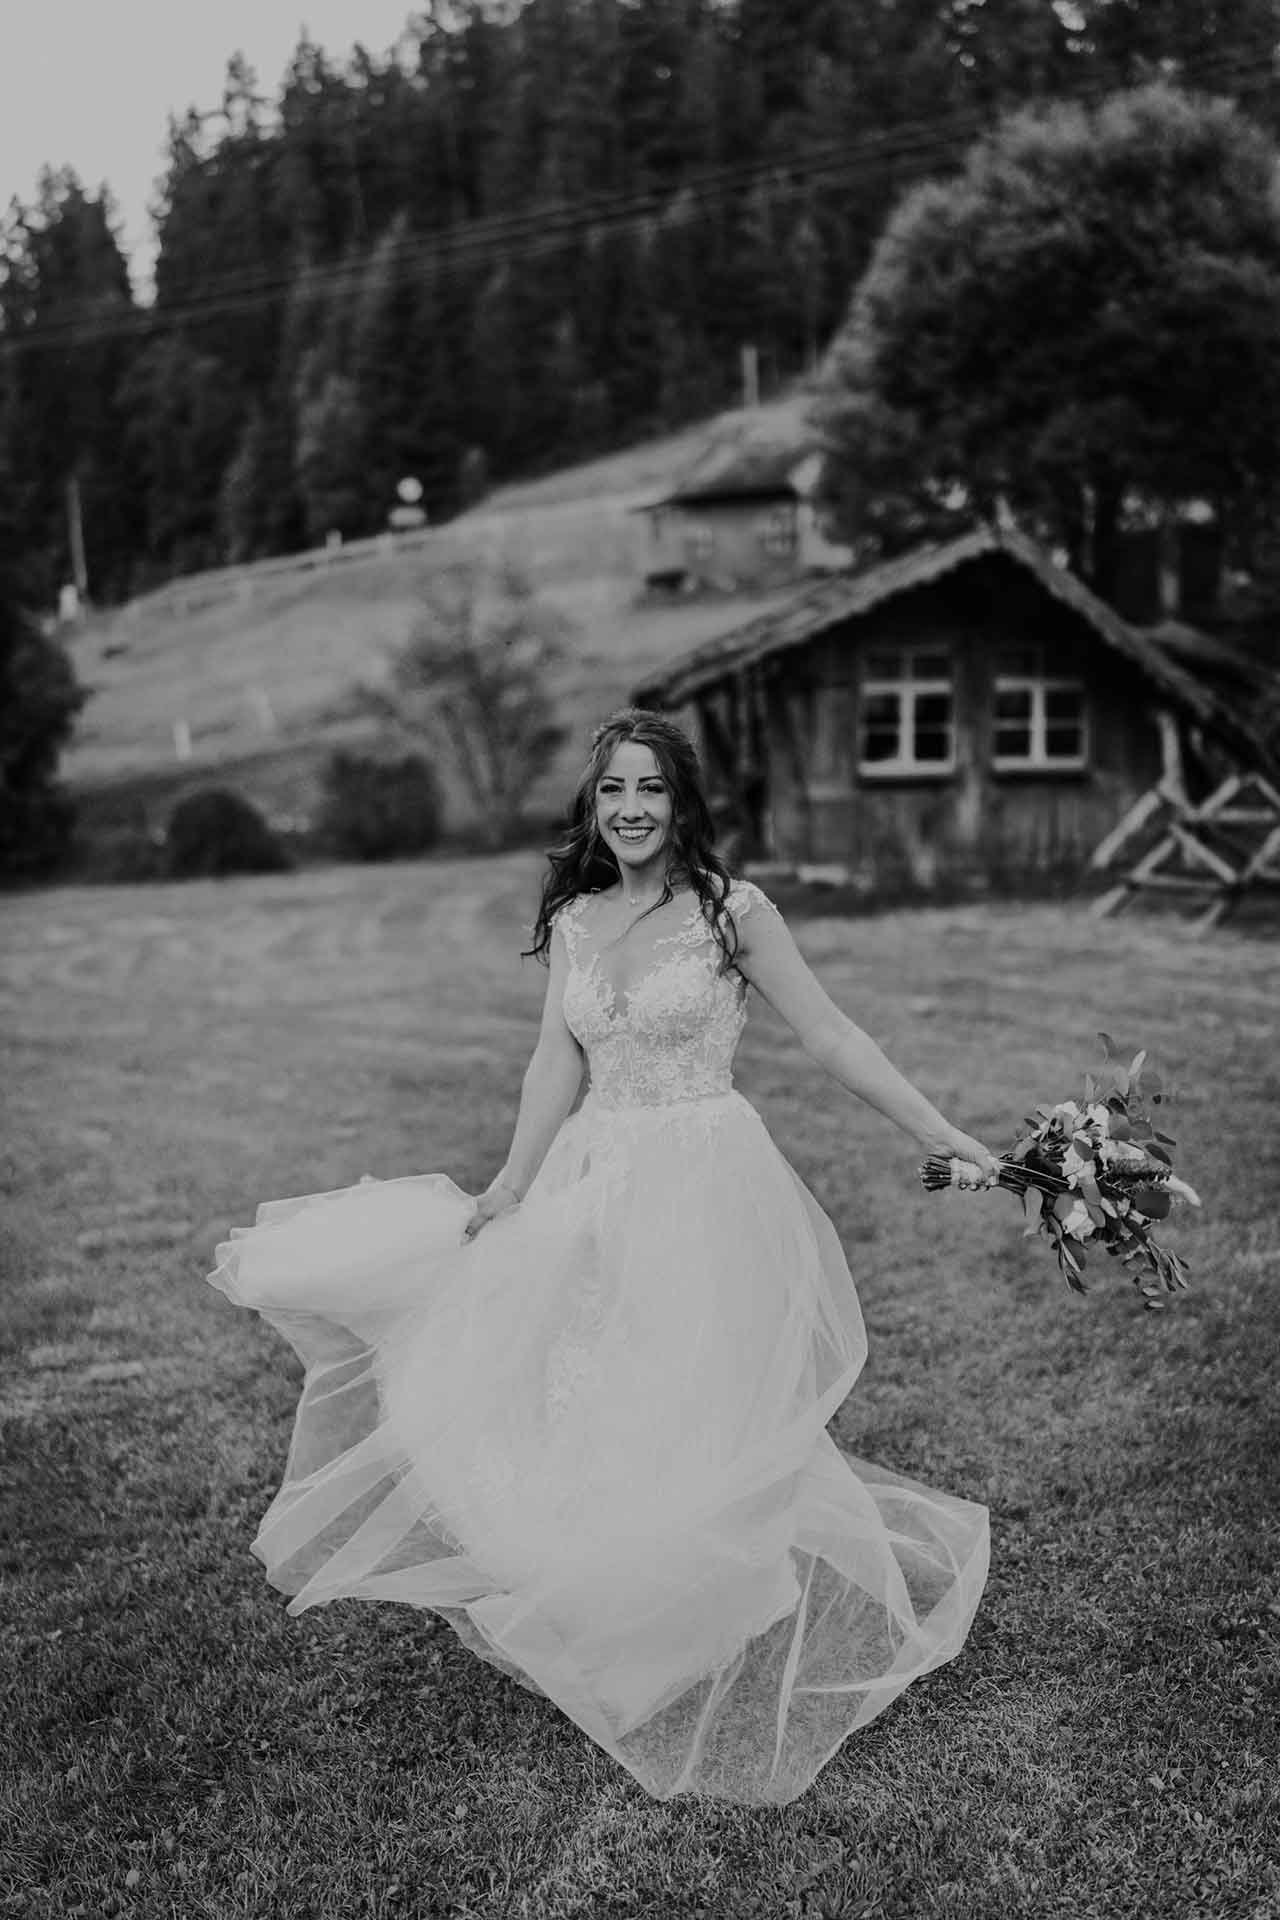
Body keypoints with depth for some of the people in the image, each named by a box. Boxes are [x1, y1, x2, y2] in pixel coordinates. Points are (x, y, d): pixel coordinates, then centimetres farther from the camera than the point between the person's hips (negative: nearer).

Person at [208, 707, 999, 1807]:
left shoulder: (732, 910, -5)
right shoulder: (572, 921, 8)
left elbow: (831, 1037, -4)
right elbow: (559, 1064, 7)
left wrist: (944, 1138, -7)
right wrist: (509, 1190, 0)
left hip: (706, 1190, -4)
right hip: (594, 1189, 5)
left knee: (694, 1420, -2)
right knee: (584, 1409, 8)